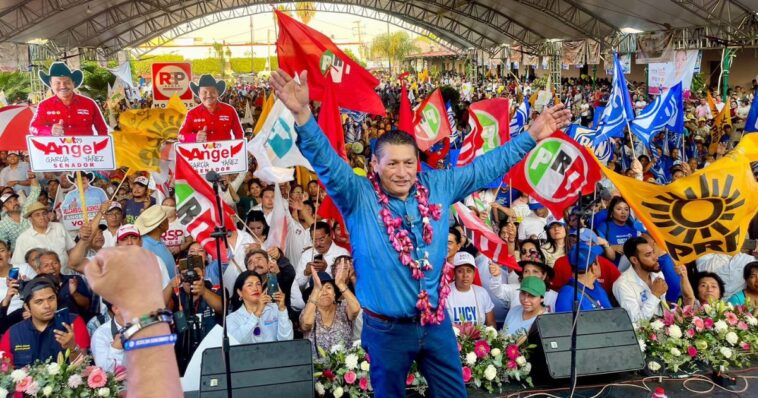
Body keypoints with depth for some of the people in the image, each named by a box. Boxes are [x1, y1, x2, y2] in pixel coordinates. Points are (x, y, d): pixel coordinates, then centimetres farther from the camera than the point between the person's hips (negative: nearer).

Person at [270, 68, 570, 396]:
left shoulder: (437, 187, -1)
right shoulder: (358, 197, -12)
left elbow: (486, 167, 7)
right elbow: (326, 162, -26)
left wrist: (533, 135, 7)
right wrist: (302, 114, -41)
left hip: (437, 322, 4)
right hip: (387, 329, -3)